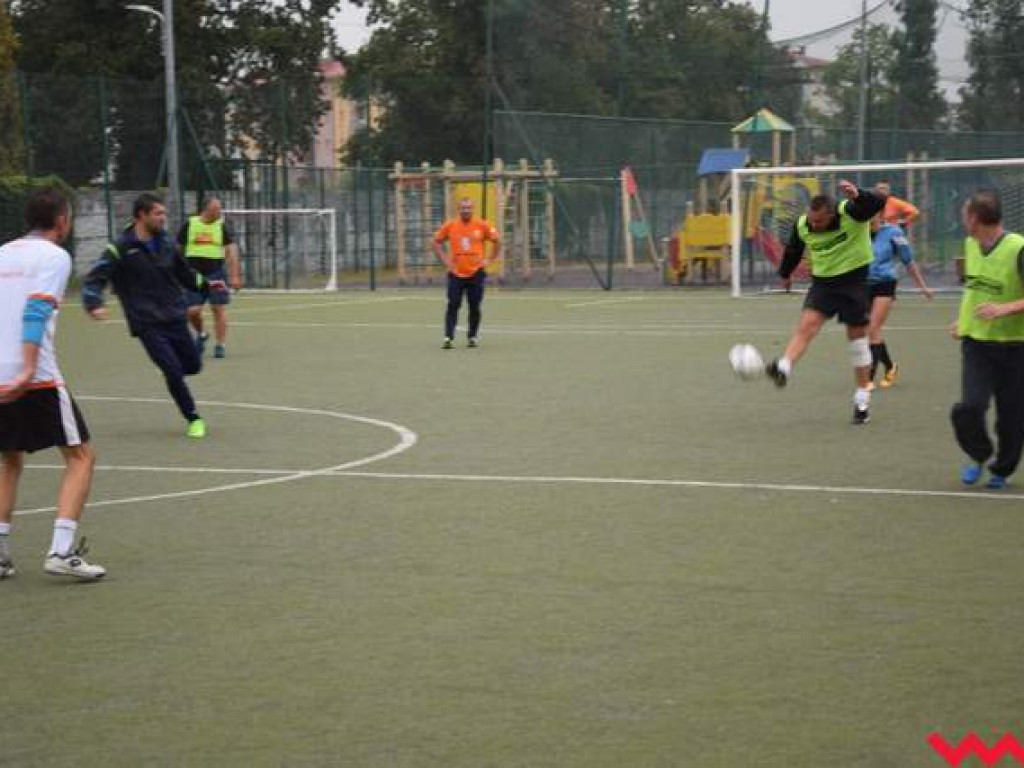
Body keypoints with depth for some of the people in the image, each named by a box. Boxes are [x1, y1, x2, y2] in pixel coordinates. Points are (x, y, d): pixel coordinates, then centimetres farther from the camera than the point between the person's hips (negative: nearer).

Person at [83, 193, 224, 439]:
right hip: (148, 324, -5)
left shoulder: (165, 243, 7)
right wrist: (94, 305, -30)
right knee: (173, 370, -11)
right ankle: (193, 419, 6)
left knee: (193, 365, 7)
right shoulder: (120, 250, -11)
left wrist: (206, 284, 8)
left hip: (175, 319, 5)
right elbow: (94, 280, -13)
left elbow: (184, 273, 21)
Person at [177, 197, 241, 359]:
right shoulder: (190, 224, 3)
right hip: (194, 274, 1)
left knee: (219, 309, -4)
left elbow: (231, 251, -2)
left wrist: (234, 275, -10)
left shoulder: (222, 226, 2)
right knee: (192, 311, -6)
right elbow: (178, 249, 11)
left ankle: (220, 345, 5)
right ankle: (201, 335, 24)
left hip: (216, 273, -1)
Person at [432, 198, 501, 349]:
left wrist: (489, 259, 2)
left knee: (475, 307, 3)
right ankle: (448, 337, -9)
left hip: (476, 273, 0)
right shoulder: (449, 226, 2)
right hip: (456, 273, 0)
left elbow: (497, 242, 9)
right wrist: (445, 259, 3)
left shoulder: (482, 225, 0)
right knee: (453, 306, -7)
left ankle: (473, 337, 16)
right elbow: (436, 242, 13)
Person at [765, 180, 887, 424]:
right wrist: (785, 274, 26)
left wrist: (857, 196, -56)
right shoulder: (802, 225, -9)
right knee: (807, 323, -19)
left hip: (854, 279, -3)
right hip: (823, 280, 3)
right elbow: (793, 250, 10)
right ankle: (784, 369, -36)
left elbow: (879, 203, -37)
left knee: (857, 336, 4)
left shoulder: (852, 212, -22)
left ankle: (863, 399, 12)